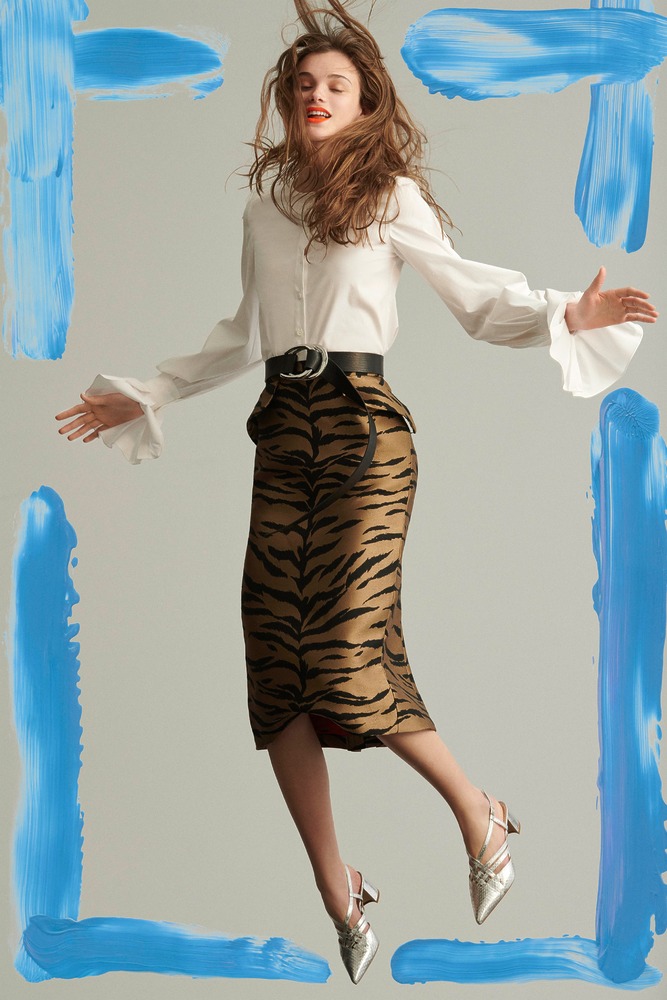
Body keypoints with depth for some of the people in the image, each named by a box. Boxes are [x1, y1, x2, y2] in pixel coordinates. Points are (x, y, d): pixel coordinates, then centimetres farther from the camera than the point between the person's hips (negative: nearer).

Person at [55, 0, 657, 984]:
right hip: (283, 431, 5)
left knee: (348, 655, -16)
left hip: (361, 423, -5)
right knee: (277, 666, -3)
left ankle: (480, 811, 7)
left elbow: (471, 291, 5)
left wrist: (565, 315, -11)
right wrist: (145, 396, 30)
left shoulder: (391, 194, 4)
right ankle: (338, 895, 3)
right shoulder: (266, 200, 17)